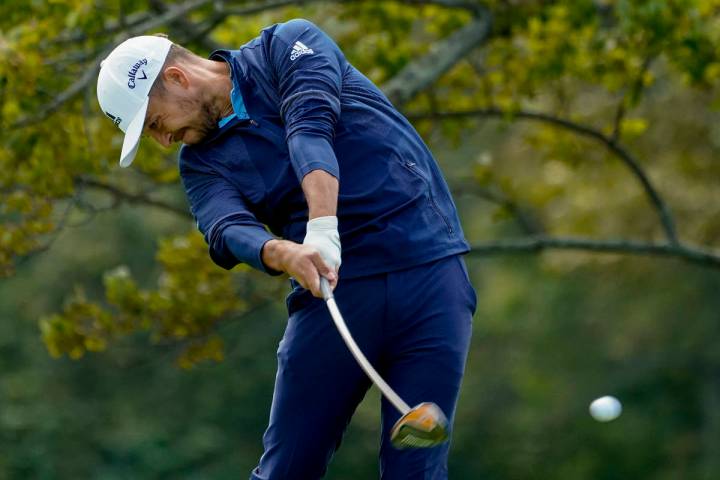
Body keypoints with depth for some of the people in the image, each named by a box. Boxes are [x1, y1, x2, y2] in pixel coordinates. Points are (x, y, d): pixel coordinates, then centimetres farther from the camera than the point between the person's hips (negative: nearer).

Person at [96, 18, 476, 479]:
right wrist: (284, 254, -36)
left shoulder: (290, 45, 1)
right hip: (333, 286, 3)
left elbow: (311, 127, -18)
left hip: (428, 270, -3)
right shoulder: (203, 162, 9)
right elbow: (229, 230, -13)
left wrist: (322, 230, -36)